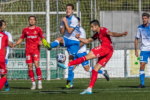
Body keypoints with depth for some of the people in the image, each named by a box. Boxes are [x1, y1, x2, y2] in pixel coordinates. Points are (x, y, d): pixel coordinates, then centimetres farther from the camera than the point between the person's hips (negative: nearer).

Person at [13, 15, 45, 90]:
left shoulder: (38, 29, 5)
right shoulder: (25, 30, 11)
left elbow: (43, 38, 7)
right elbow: (21, 39, 17)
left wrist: (41, 41, -15)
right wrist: (15, 44, 4)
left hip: (36, 50, -3)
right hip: (28, 50, 3)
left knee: (36, 65, -16)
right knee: (30, 66, -2)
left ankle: (40, 82, -7)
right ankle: (33, 84, 4)